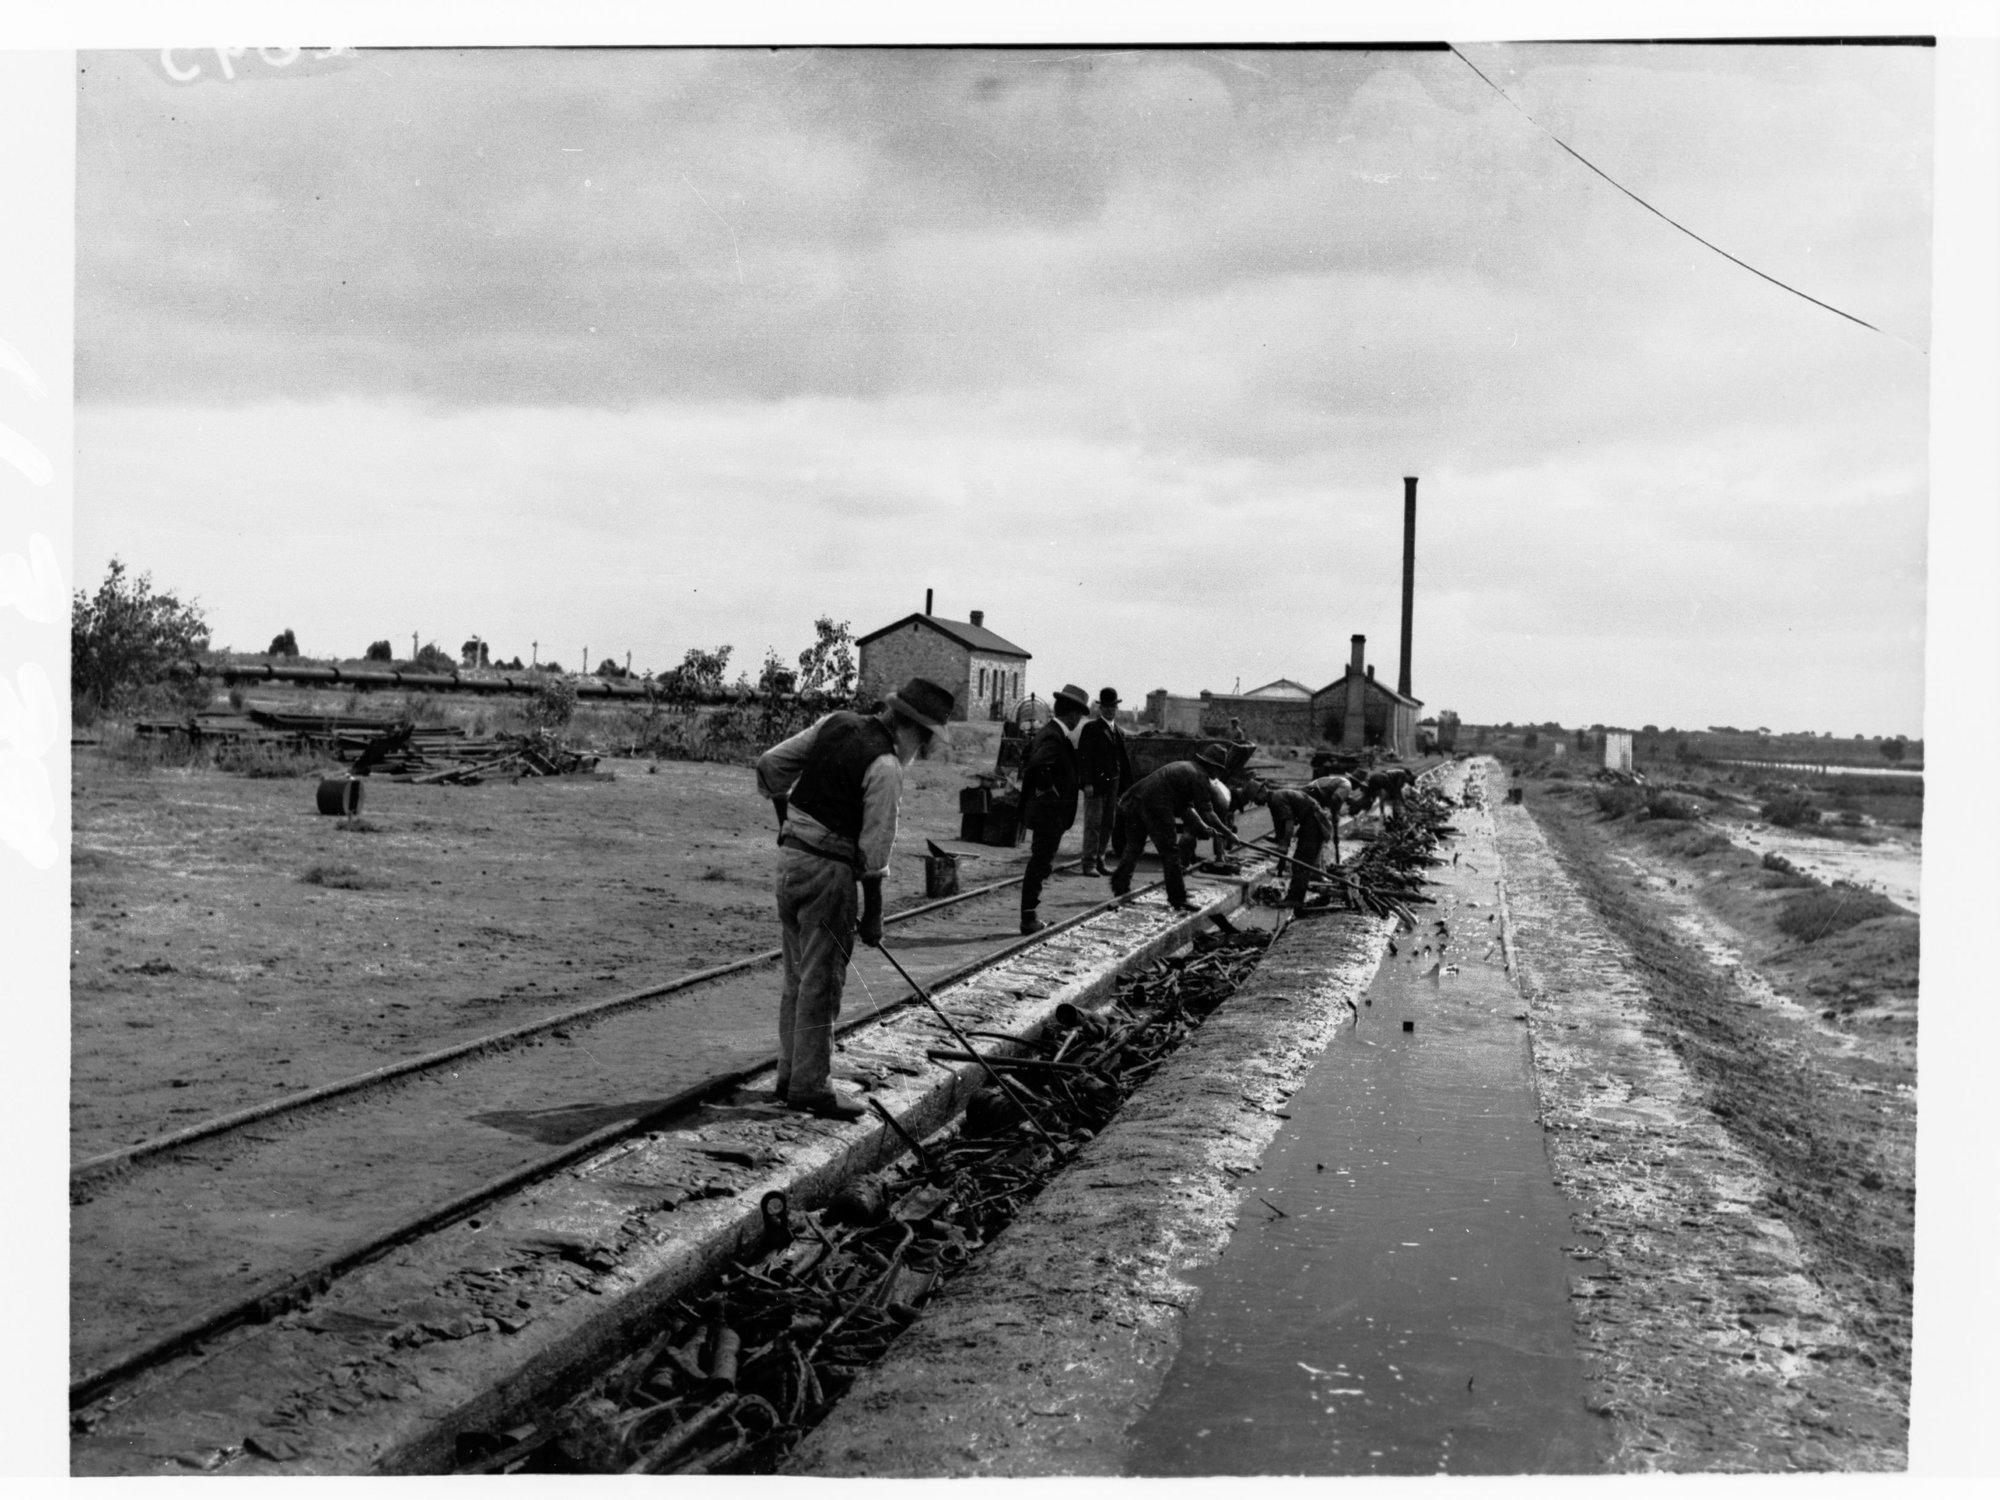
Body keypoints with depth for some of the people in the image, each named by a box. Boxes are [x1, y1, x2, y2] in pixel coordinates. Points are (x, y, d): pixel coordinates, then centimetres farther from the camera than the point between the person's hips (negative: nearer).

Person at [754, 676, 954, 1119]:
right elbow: (874, 848, -15)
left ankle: (791, 1076, 25)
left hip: (791, 858, 8)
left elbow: (770, 764, 10)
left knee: (798, 978, 16)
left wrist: (787, 821, 21)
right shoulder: (884, 766, -17)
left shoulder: (836, 723, 6)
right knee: (822, 983, 1)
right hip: (830, 871, -8)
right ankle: (810, 1087, 9)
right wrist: (873, 913, -8)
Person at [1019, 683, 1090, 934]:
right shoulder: (1055, 738, -20)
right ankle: (1028, 921, 3)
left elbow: (1027, 767, 19)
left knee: (1039, 865, 15)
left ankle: (1030, 918, 22)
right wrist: (1048, 790, -22)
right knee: (1038, 866, -3)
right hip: (1049, 814, -10)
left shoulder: (1047, 732, 11)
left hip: (1041, 812, 10)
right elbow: (1037, 766, -36)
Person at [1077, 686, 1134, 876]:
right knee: (1093, 824, -4)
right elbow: (1083, 757, -10)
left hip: (1114, 785, 6)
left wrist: (1126, 787, 8)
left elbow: (1125, 761, 15)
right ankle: (1089, 863, -1)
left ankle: (1099, 860, 18)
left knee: (1107, 825, 9)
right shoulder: (1091, 728, -2)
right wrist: (1087, 783, -18)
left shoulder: (1120, 732, 16)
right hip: (1095, 784, -6)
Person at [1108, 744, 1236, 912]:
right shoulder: (1199, 776, -1)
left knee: (1133, 848, 22)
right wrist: (1227, 833, 3)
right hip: (1156, 808, -9)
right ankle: (1178, 899, 5)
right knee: (1170, 854, 1)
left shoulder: (1183, 767, 27)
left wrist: (1203, 826, 25)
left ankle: (1120, 888, 28)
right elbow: (1206, 811, -4)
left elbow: (1186, 806, 31)